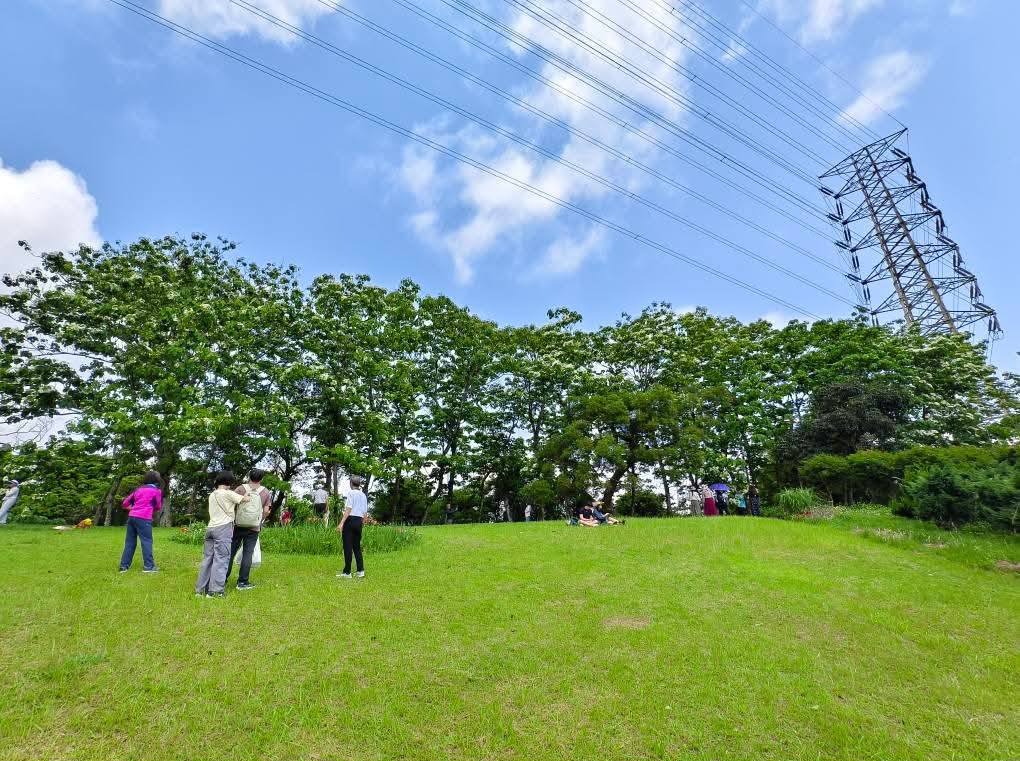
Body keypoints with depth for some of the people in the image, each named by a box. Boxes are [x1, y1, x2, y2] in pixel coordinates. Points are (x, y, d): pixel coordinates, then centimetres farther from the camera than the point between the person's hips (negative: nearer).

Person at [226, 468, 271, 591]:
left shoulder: (241, 488, -2)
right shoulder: (265, 492, -1)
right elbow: (266, 511, -2)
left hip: (238, 525, 1)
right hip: (254, 528, -1)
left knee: (230, 552, 12)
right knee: (247, 554, 4)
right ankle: (243, 582, 7)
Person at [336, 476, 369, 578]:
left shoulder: (351, 493, -6)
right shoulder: (363, 495, 12)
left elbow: (349, 509, -16)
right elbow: (365, 512, 12)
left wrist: (341, 523, -19)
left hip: (350, 520, -6)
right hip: (359, 521, 6)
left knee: (348, 547, 2)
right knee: (357, 547, 13)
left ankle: (347, 572, 7)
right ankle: (361, 570, 8)